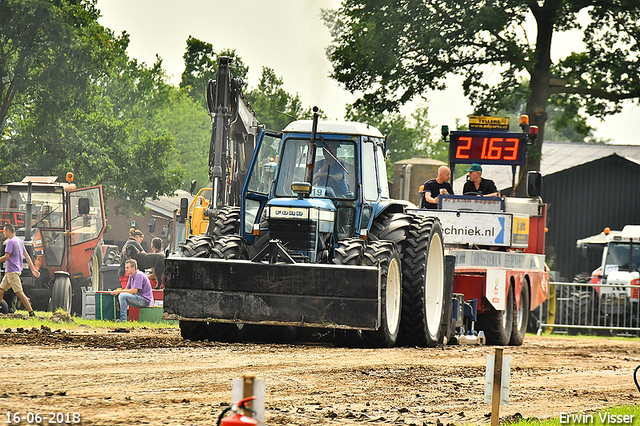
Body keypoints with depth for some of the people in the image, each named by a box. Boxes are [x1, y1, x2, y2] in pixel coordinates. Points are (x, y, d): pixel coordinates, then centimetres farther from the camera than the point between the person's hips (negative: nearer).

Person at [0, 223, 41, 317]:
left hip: (13, 272, -10)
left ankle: (31, 312, -13)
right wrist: (33, 269, 15)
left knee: (19, 292, -11)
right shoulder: (19, 241, 15)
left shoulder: (10, 242, -13)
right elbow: (27, 256, 15)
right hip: (9, 271, 10)